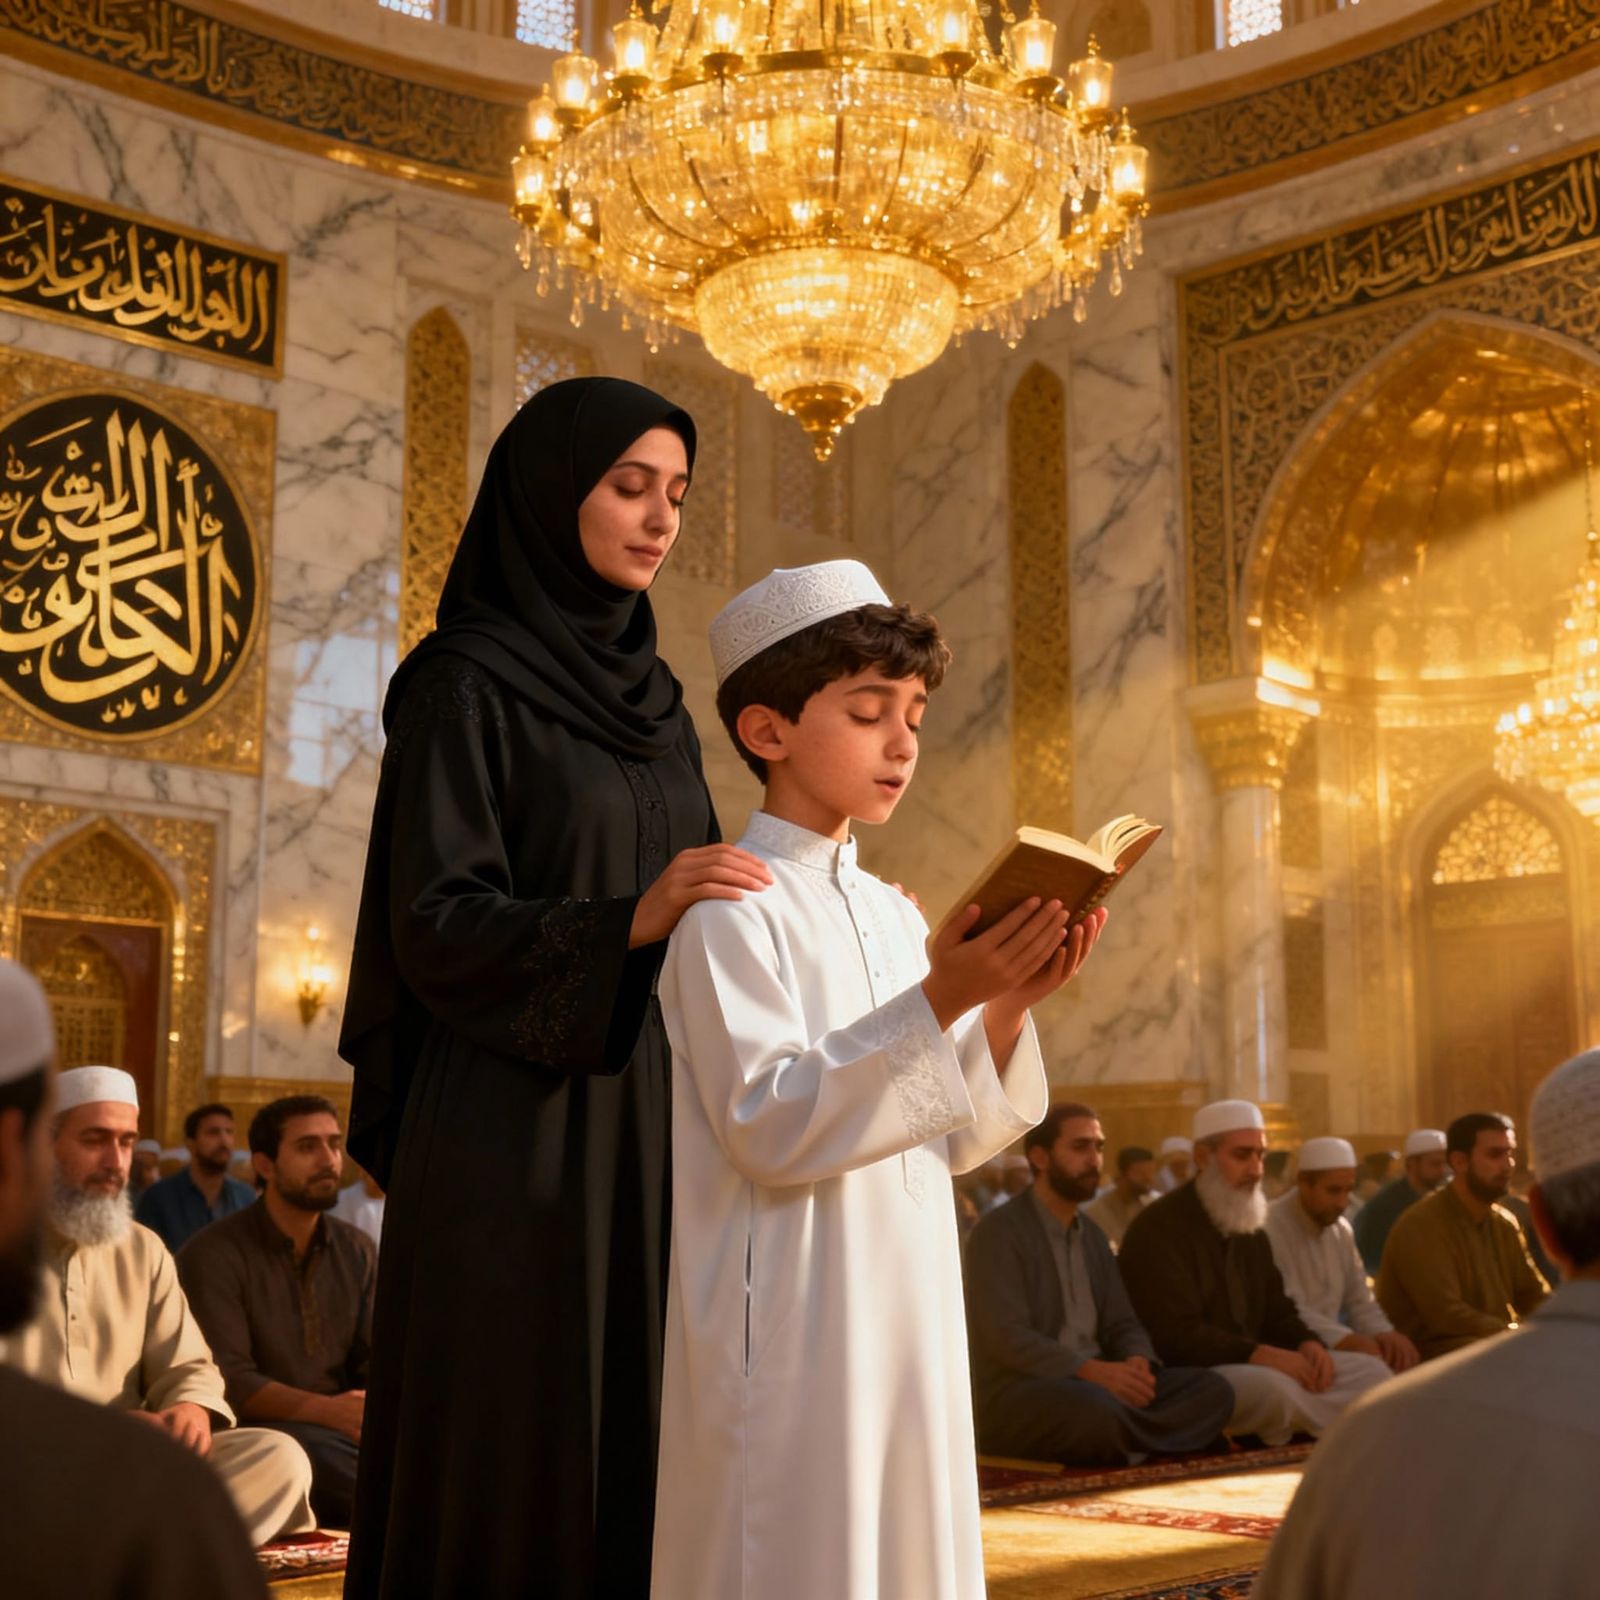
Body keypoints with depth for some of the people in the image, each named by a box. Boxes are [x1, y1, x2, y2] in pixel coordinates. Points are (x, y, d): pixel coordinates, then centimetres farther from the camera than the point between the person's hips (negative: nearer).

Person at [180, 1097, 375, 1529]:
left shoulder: (358, 1251, 12)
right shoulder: (214, 1255, -6)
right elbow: (227, 1380, -16)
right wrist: (327, 1410, -31)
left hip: (340, 1424, 4)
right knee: (315, 1447, -37)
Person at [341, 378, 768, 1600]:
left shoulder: (651, 697, 16)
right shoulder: (464, 684, -4)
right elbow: (434, 926, -13)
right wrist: (632, 919, -26)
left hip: (650, 1132, 7)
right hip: (514, 1135, -7)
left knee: (642, 1444, 7)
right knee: (511, 1459, -4)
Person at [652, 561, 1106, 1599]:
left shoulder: (896, 915, 12)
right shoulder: (732, 910, -10)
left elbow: (950, 1144, 13)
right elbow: (769, 1130, -20)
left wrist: (1007, 1009, -3)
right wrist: (937, 1002, -24)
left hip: (909, 1313, 7)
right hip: (793, 1332, -7)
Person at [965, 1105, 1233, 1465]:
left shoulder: (1093, 1236, 19)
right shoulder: (999, 1233, -7)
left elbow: (1121, 1324, 13)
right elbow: (1006, 1336, -18)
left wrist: (1138, 1362, -11)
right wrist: (1092, 1371, -28)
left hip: (1095, 1385, 8)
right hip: (1017, 1397, -7)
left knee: (1212, 1390, -14)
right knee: (1099, 1407, -39)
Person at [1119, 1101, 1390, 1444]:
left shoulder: (1251, 1229, 17)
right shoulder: (1158, 1229, -12)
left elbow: (1278, 1313, 19)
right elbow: (1175, 1336, -21)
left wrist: (1308, 1344, -4)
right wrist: (1258, 1354, -27)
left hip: (1249, 1367, 8)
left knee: (1369, 1371, -4)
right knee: (1273, 1386, -36)